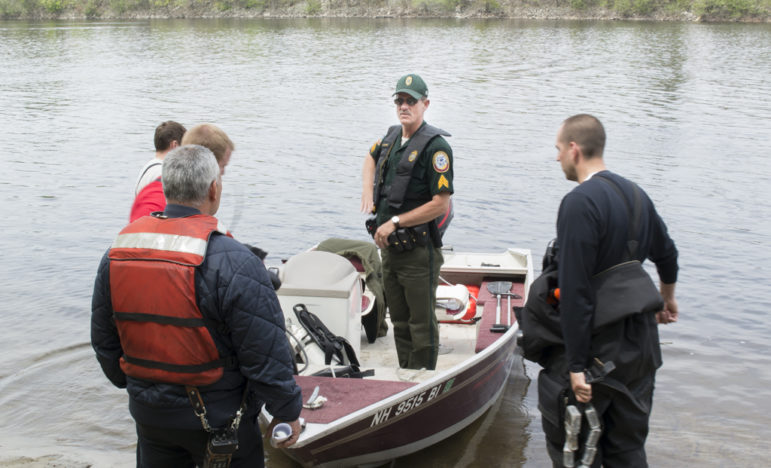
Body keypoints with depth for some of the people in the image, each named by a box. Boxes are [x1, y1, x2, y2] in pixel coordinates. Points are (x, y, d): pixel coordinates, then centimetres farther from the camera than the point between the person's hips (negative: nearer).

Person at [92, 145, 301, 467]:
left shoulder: (116, 253, -4)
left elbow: (104, 342, 7)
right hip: (218, 417, -5)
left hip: (149, 415, 5)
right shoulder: (232, 261, -24)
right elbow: (265, 354, -20)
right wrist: (287, 412, -6)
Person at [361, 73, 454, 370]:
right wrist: (367, 190, 14)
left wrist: (395, 222, -17)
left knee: (422, 324, 0)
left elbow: (441, 204, -20)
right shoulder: (392, 136, 8)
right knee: (400, 322, 17)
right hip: (389, 247, 8)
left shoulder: (435, 145, -15)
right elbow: (371, 157, 33)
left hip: (418, 252, -8)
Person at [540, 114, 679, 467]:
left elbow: (575, 292, -24)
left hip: (597, 345, -8)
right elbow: (667, 254, 22)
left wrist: (576, 366, -22)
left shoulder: (579, 203, -20)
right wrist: (667, 298, 41)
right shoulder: (635, 193, 6)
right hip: (640, 341, 8)